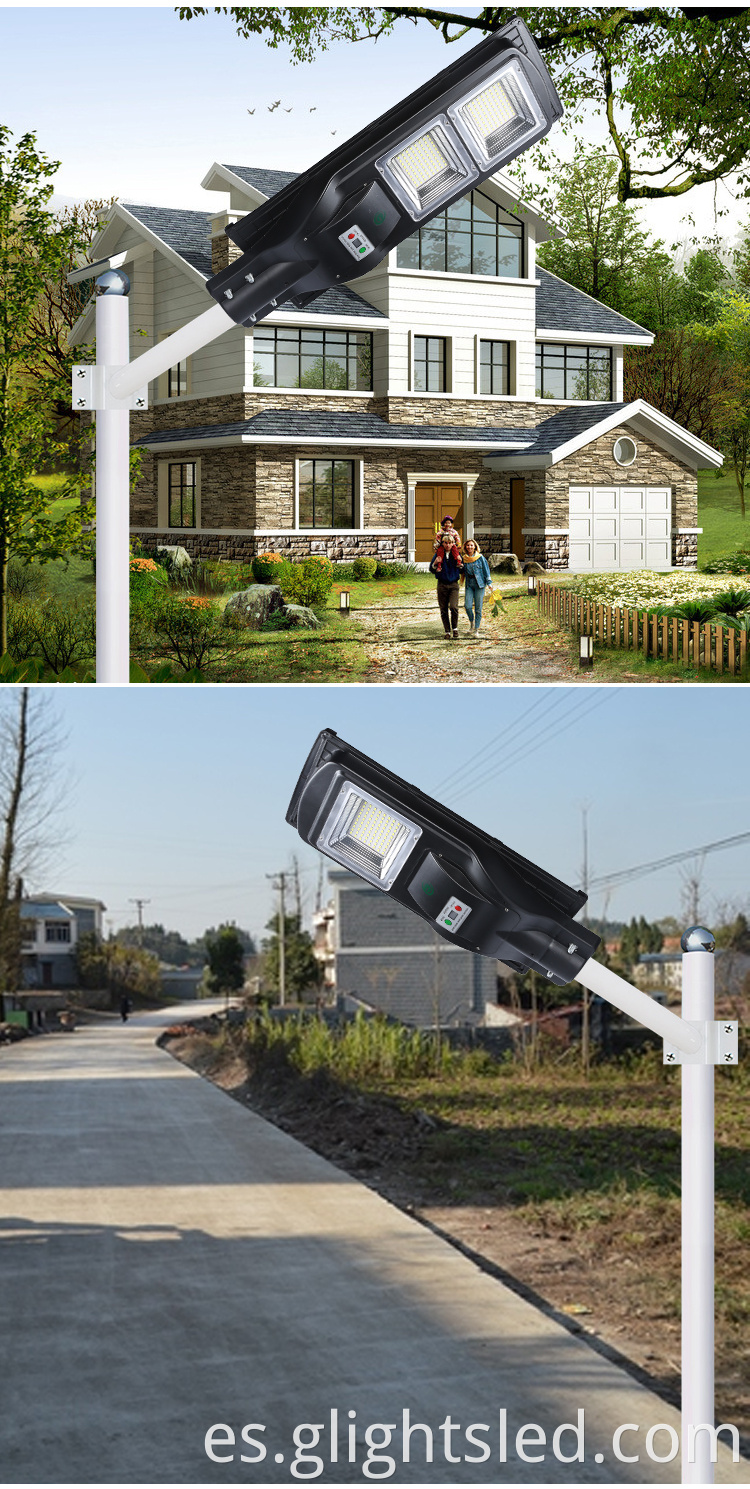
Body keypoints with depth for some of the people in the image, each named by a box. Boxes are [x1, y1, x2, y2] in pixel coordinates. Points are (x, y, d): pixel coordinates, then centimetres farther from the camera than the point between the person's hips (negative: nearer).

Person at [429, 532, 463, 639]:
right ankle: (447, 631, 14)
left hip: (453, 584, -1)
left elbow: (461, 570, 10)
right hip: (442, 585, 1)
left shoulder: (456, 554, 4)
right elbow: (432, 570, 5)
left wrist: (460, 562, -9)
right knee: (444, 610, 3)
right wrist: (435, 563, -15)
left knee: (453, 607, -18)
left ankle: (455, 628, 2)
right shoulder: (438, 554, 2)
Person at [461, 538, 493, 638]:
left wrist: (489, 583, -2)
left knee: (478, 608, -3)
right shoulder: (464, 559, 6)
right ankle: (471, 622, 16)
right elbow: (462, 571, 19)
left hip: (479, 585, -2)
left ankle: (476, 629, 5)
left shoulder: (480, 558, 0)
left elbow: (486, 570, 2)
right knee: (467, 606, -12)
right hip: (469, 585, 2)